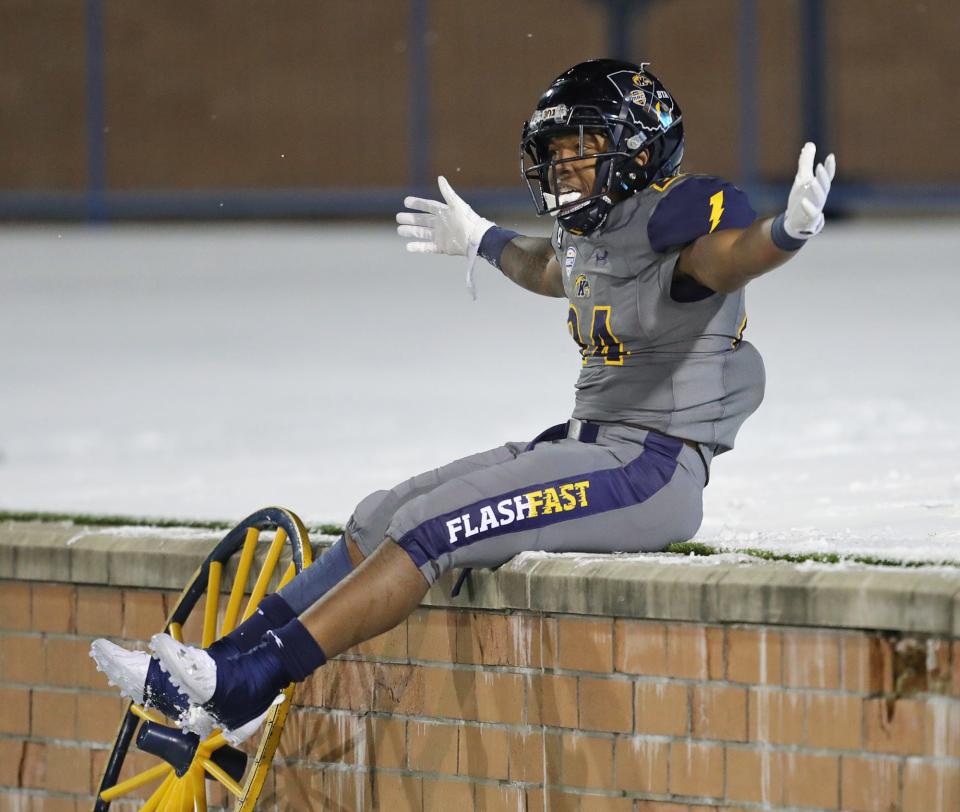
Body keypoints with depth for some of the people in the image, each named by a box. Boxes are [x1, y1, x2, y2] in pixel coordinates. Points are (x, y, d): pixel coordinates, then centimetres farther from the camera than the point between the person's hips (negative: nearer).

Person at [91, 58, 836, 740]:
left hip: (652, 470, -10)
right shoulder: (592, 234, 14)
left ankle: (250, 684, -22)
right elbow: (550, 271, 38)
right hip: (588, 444, 10)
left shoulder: (677, 217, -14)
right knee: (382, 520, 5)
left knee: (431, 528, -21)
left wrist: (789, 230, -59)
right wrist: (483, 242, 55)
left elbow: (732, 255, -37)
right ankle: (234, 662, 4)